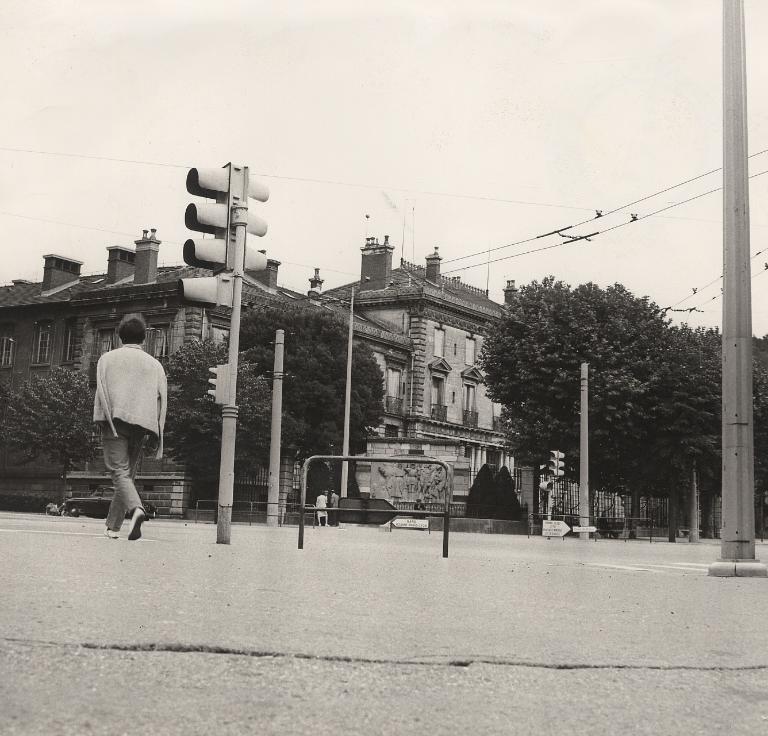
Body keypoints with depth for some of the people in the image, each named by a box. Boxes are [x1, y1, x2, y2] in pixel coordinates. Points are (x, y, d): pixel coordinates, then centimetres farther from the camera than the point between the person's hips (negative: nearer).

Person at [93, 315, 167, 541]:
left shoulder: (108, 358, 10)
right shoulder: (154, 364, 15)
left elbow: (101, 391, -4)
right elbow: (162, 398, 7)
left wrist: (107, 423, -7)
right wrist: (157, 435, 6)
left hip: (116, 421, -3)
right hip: (141, 425, 3)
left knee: (120, 472, -9)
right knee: (128, 473, 12)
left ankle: (136, 508, -35)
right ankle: (112, 526, 13)